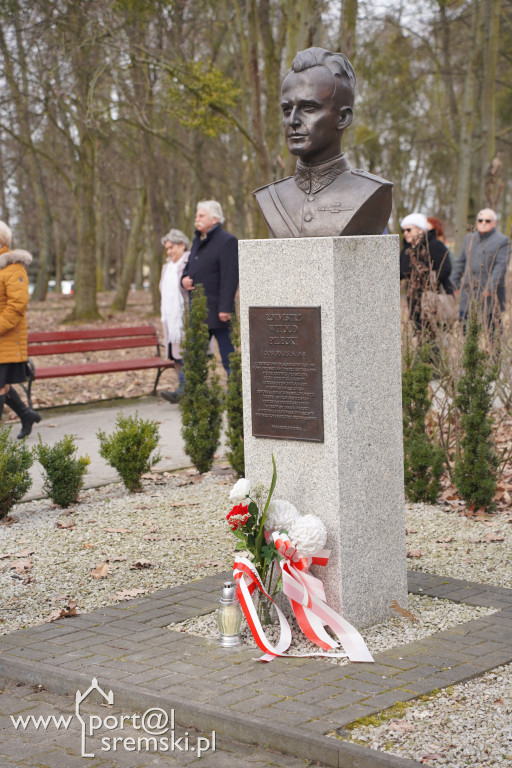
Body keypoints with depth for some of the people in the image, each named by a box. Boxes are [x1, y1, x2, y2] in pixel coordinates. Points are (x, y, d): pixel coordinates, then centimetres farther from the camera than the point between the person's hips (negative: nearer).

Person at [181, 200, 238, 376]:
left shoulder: (227, 241, -11)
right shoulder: (197, 241, 17)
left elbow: (230, 277, -17)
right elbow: (189, 267, 29)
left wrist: (225, 308, -23)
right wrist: (184, 279, 4)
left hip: (217, 314, -8)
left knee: (229, 358, -1)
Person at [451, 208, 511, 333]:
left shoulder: (502, 241, -2)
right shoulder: (469, 238, 17)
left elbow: (501, 266, -11)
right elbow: (460, 262, 21)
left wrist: (490, 287, -21)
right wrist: (454, 284, 13)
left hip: (490, 295, -5)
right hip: (468, 294, 5)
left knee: (491, 330, -3)